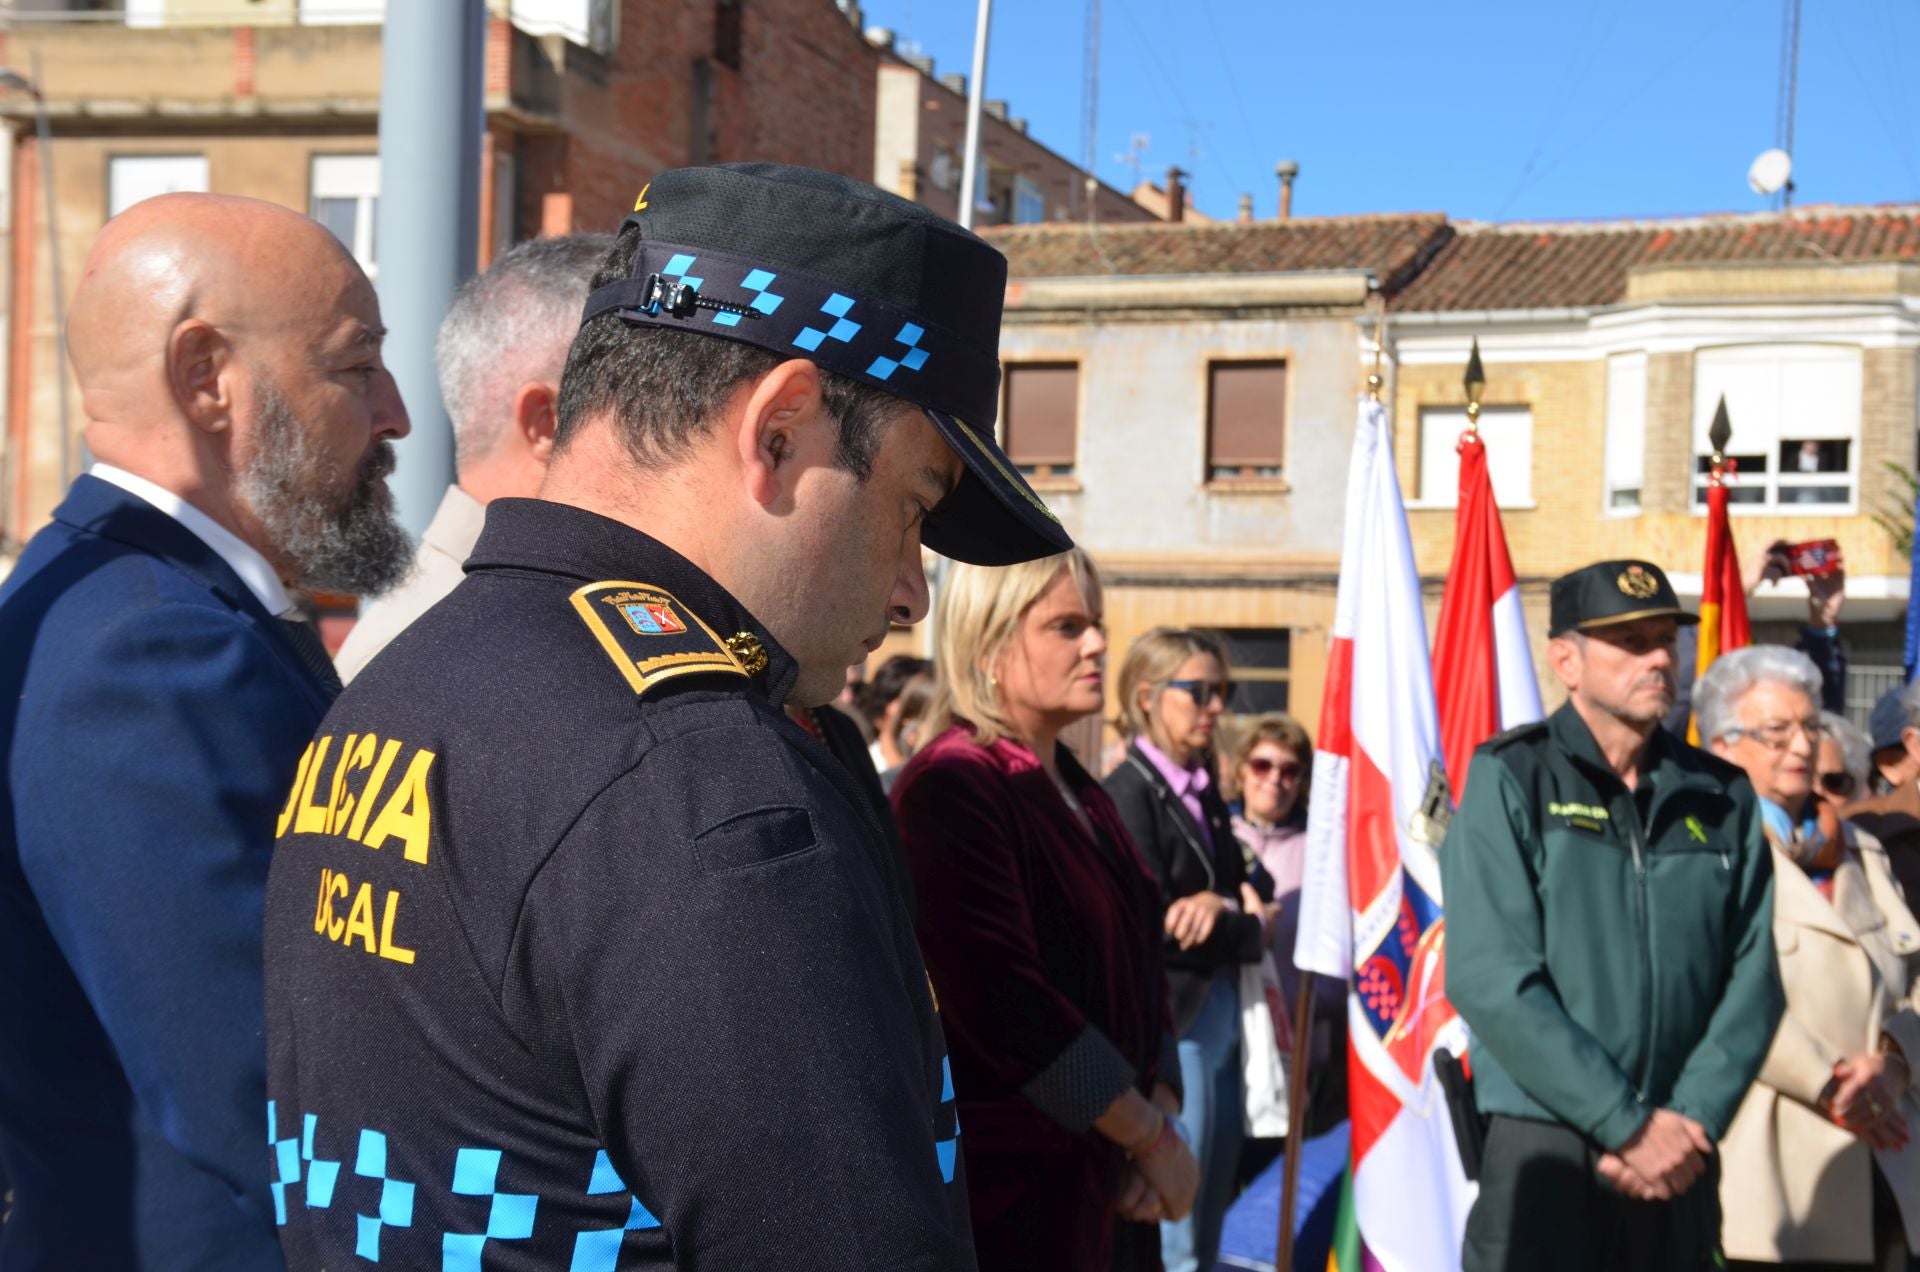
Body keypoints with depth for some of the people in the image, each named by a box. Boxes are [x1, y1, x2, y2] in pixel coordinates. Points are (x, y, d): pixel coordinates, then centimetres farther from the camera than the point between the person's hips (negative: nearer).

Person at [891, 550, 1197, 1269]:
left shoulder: (1079, 792, 13)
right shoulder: (953, 785, -14)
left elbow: (1137, 967, 12)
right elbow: (1007, 1002, -21)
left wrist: (1161, 1111, -5)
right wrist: (1151, 1136, -14)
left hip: (1107, 1177, 8)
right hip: (1012, 1181, -8)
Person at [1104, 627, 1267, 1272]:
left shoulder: (1203, 790, 11)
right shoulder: (1129, 793, -11)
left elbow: (1245, 914, 9)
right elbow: (1151, 927, -17)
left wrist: (1223, 913, -13)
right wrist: (1239, 922, -7)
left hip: (1219, 1012, 8)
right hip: (1168, 1020, -8)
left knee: (1214, 1199, 14)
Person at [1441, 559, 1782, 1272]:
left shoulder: (1721, 798, 9)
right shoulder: (1511, 780, -4)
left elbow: (1753, 979, 4)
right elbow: (1490, 979, -13)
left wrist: (1692, 1120, -10)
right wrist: (1629, 1124, -14)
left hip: (1682, 1167, 4)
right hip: (1543, 1150, -4)